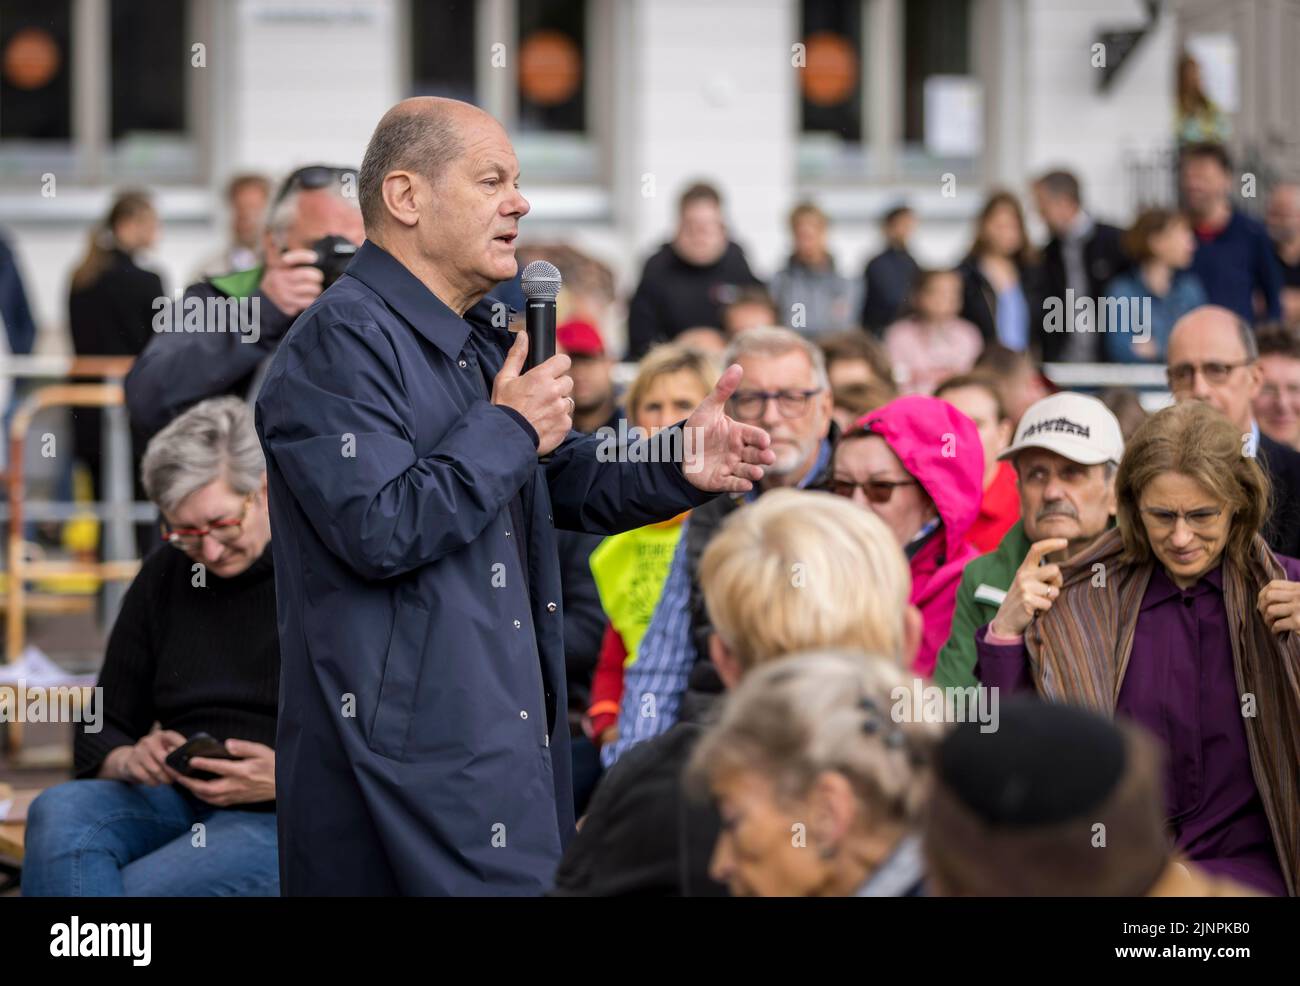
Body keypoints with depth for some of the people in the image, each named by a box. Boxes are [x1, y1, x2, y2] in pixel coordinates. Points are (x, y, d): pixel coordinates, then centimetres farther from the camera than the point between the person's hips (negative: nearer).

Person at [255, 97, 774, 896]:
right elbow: (382, 529, -24)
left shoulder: (480, 340, 19)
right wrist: (509, 431, -14)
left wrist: (678, 464, 5)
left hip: (512, 735, 10)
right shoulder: (342, 343, -14)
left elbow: (562, 480, 25)